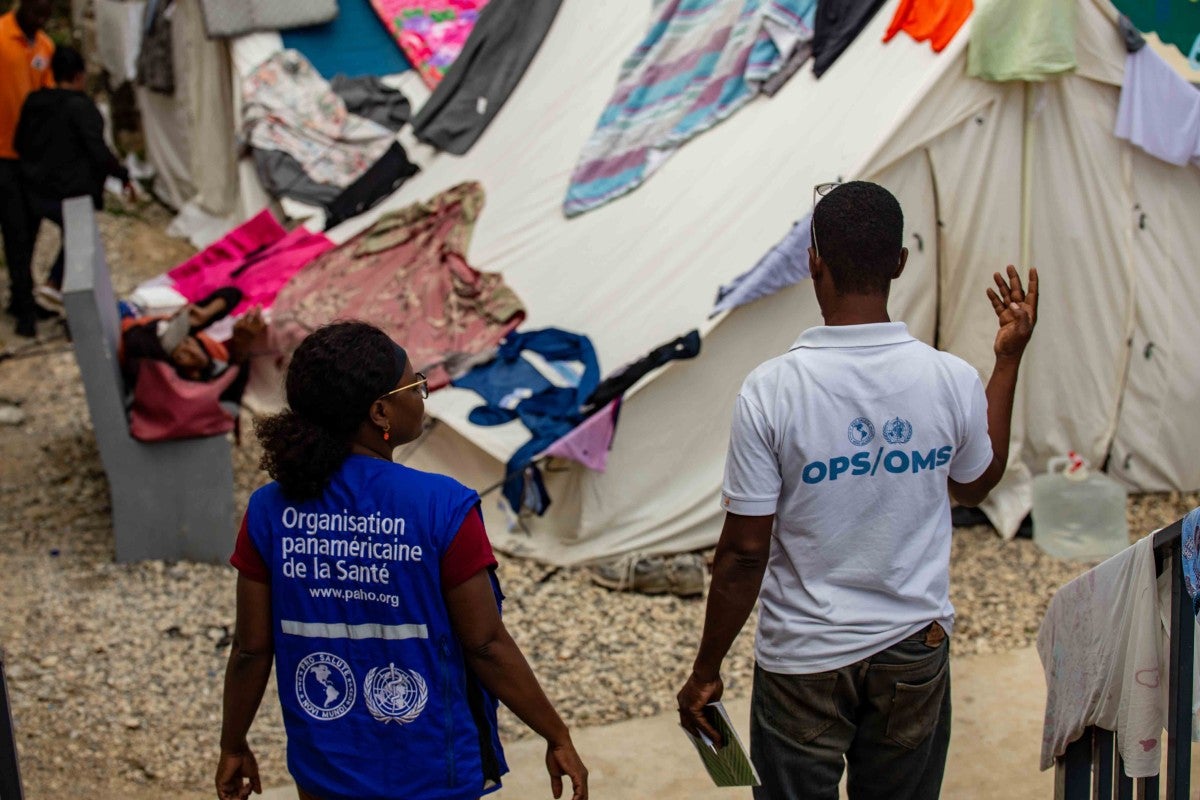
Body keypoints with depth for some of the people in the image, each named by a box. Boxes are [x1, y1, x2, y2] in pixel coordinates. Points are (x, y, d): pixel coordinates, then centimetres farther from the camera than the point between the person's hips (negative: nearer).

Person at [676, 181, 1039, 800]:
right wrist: (1009, 359, 15)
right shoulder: (953, 381, -12)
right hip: (915, 654, 3)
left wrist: (706, 671, -2)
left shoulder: (770, 391, -20)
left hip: (803, 660, -3)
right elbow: (976, 486, 10)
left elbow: (744, 552, -15)